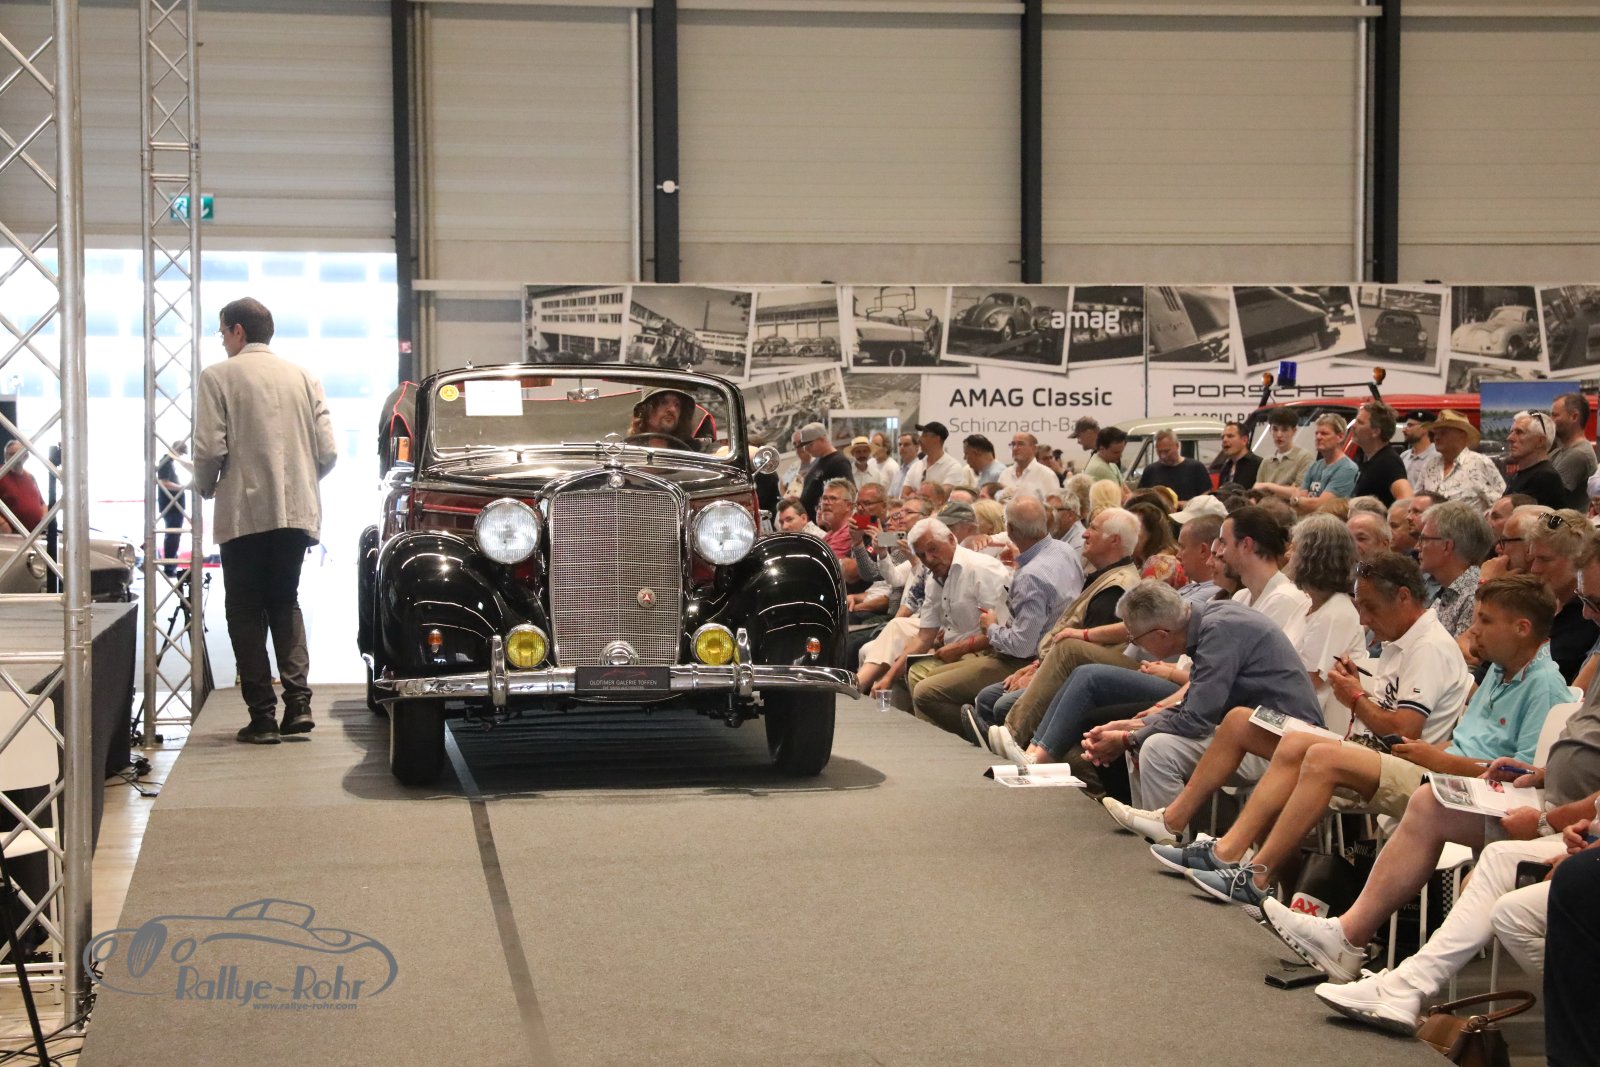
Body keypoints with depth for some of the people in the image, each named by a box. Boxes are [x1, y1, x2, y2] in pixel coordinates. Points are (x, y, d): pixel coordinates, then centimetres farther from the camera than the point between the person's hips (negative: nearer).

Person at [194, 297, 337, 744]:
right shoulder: (304, 378, 9)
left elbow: (210, 449, -11)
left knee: (245, 610, 6)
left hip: (244, 513, -4)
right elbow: (327, 452, 4)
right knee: (285, 603, 17)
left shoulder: (218, 377, -3)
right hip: (298, 513, 4)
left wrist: (205, 488, 9)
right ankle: (298, 702, 2)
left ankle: (263, 716, 0)